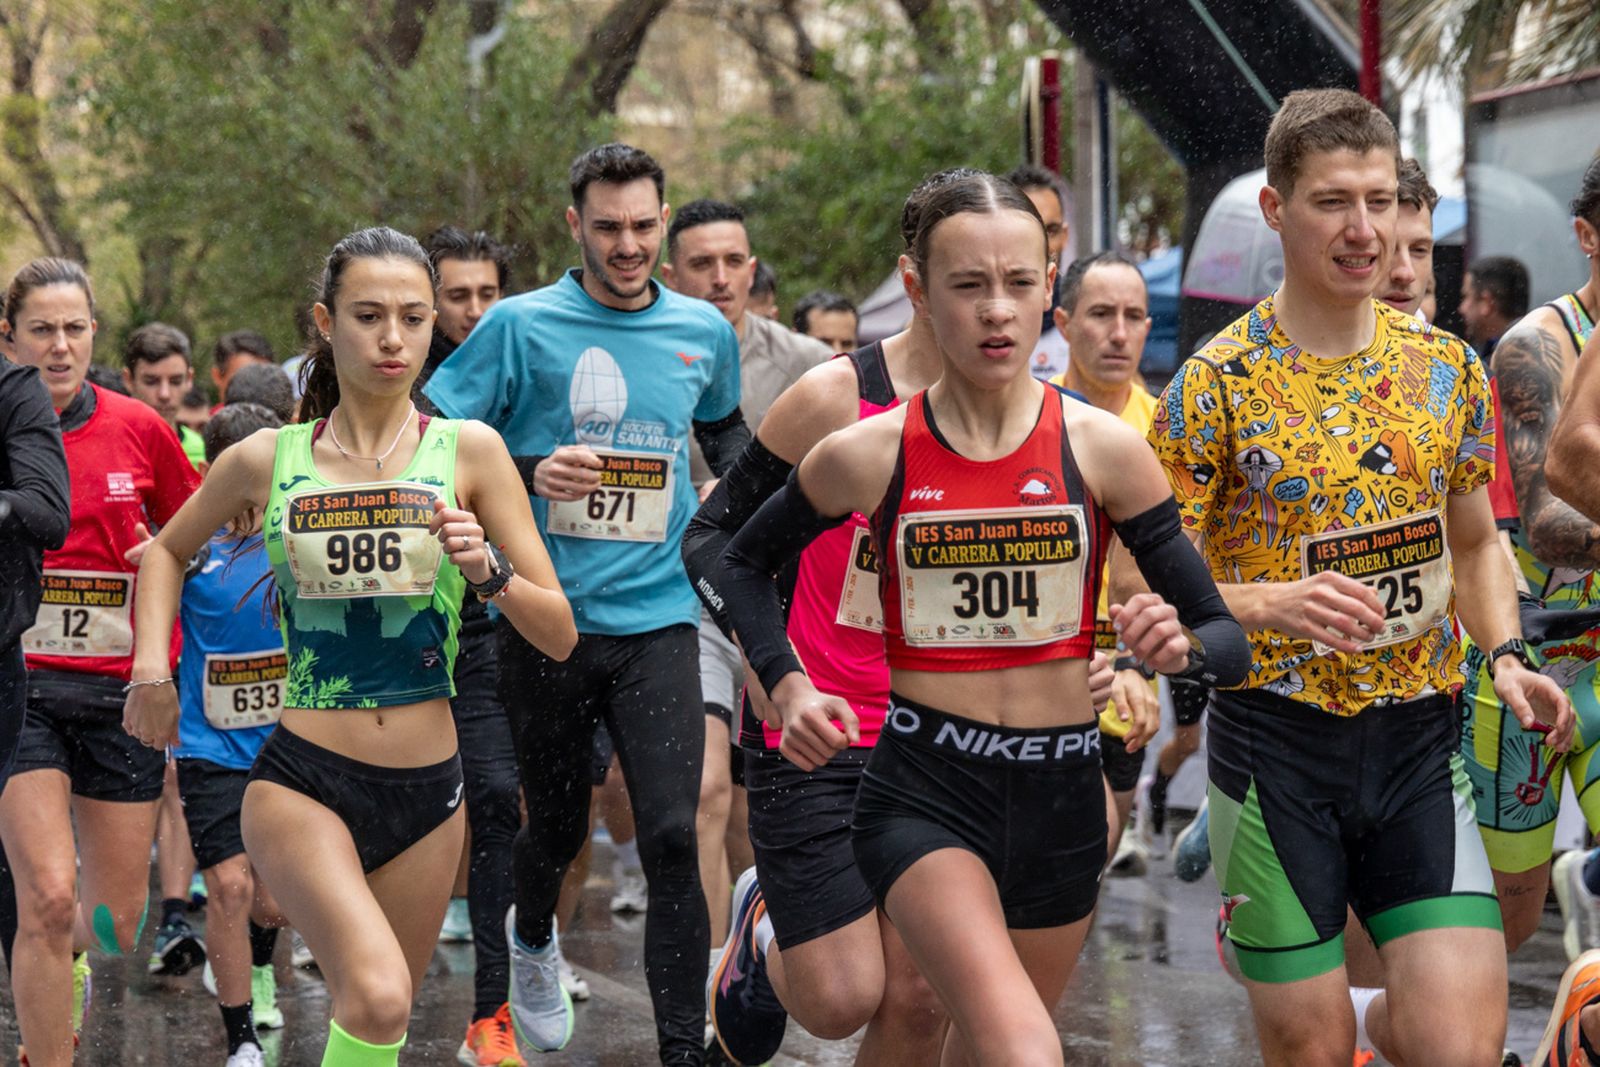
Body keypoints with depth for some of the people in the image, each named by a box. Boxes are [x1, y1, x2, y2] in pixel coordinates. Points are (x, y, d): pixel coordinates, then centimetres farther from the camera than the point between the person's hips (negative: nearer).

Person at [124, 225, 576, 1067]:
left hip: (428, 790, 2)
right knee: (376, 996, -26)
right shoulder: (266, 460, 2)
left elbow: (559, 635, -1)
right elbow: (168, 550, 23)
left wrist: (489, 572, -19)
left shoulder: (469, 451, 0)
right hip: (302, 783, -2)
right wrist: (151, 665, 9)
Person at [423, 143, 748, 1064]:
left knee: (672, 835, -11)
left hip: (658, 617, 1)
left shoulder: (704, 332, 7)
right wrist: (530, 475, -18)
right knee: (558, 822, 13)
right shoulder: (522, 326, -4)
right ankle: (532, 940, 47)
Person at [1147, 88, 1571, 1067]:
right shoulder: (1218, 384, -8)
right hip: (1276, 738, -3)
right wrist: (1276, 604, -26)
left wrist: (1506, 656, 0)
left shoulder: (1447, 370, 5)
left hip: (1420, 737, 3)